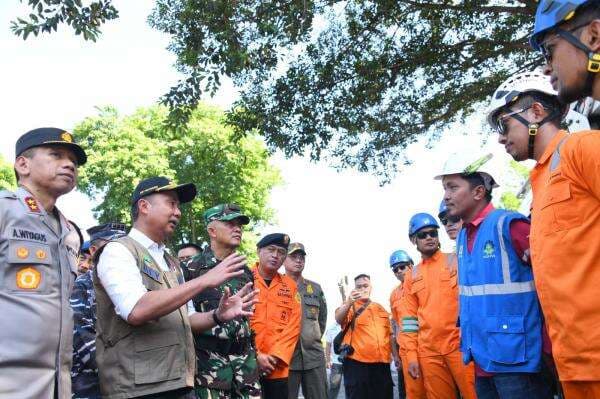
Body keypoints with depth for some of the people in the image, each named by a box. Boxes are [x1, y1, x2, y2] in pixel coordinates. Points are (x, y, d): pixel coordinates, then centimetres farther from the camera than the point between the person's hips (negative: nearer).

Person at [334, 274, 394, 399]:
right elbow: (339, 319, -19)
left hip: (382, 363, 5)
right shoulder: (349, 306, 3)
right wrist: (349, 302, -37)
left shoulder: (380, 308, 19)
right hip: (357, 363, -4)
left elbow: (389, 334, 24)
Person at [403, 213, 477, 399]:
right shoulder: (411, 276, 11)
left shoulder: (457, 261, 4)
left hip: (461, 344, -3)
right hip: (428, 352, 3)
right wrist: (412, 355, 5)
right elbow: (410, 318, 12)